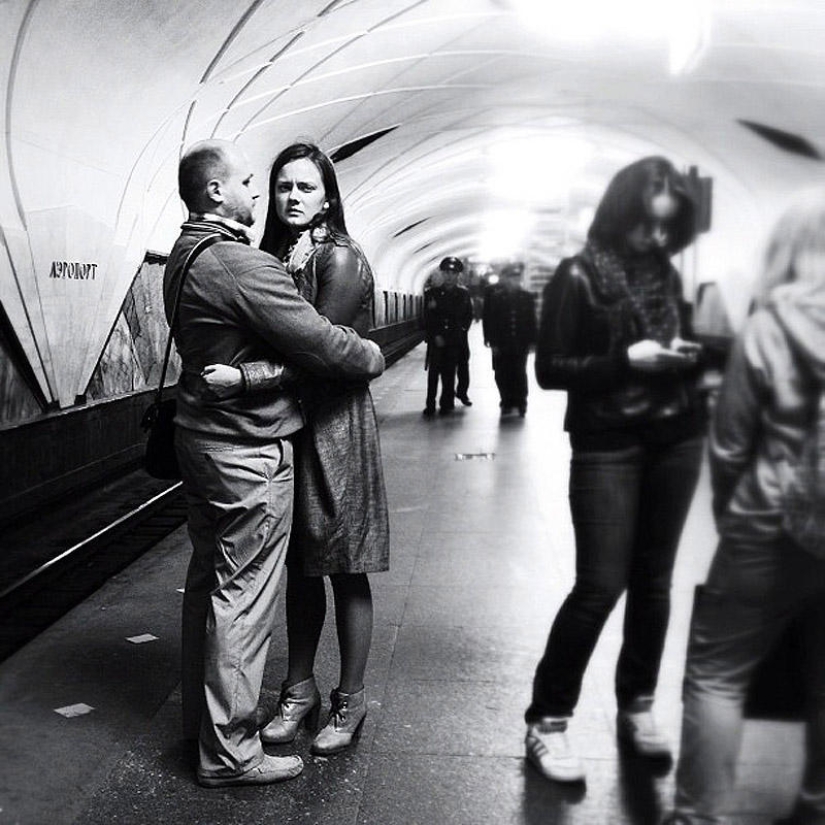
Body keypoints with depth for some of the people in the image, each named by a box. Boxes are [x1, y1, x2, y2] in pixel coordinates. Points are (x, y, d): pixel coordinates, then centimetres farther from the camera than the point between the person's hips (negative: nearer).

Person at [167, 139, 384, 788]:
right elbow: (321, 344, -20)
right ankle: (229, 751, 12)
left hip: (202, 436, 10)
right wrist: (375, 356, -3)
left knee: (208, 581, 19)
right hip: (249, 449, -10)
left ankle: (201, 716, 35)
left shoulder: (184, 254, 10)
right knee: (243, 596, -1)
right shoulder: (241, 264, -22)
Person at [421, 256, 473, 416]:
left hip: (456, 341, 0)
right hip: (436, 340, 0)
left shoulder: (463, 293, 6)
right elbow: (427, 318, 2)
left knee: (449, 373, 1)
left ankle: (446, 404, 10)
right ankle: (430, 406, -1)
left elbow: (468, 315, 0)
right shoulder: (432, 293, 6)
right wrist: (435, 335, -10)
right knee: (433, 372, -4)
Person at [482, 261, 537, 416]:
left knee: (519, 374, 1)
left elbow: (531, 321, 4)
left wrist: (531, 341, -1)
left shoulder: (527, 297, 3)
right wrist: (492, 341, -7)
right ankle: (507, 403, 16)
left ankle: (520, 403, 10)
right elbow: (488, 320, -2)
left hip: (520, 344, 0)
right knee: (502, 374, 4)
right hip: (501, 344, 0)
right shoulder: (494, 295, 0)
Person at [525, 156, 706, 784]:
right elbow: (551, 368, -10)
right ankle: (547, 720, 8)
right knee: (601, 584, -6)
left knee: (653, 578, 9)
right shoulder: (579, 276, -7)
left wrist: (689, 355, -4)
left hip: (677, 440, 5)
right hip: (608, 445, -5)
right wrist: (626, 360, -20)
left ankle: (637, 707, 25)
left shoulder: (667, 274, 8)